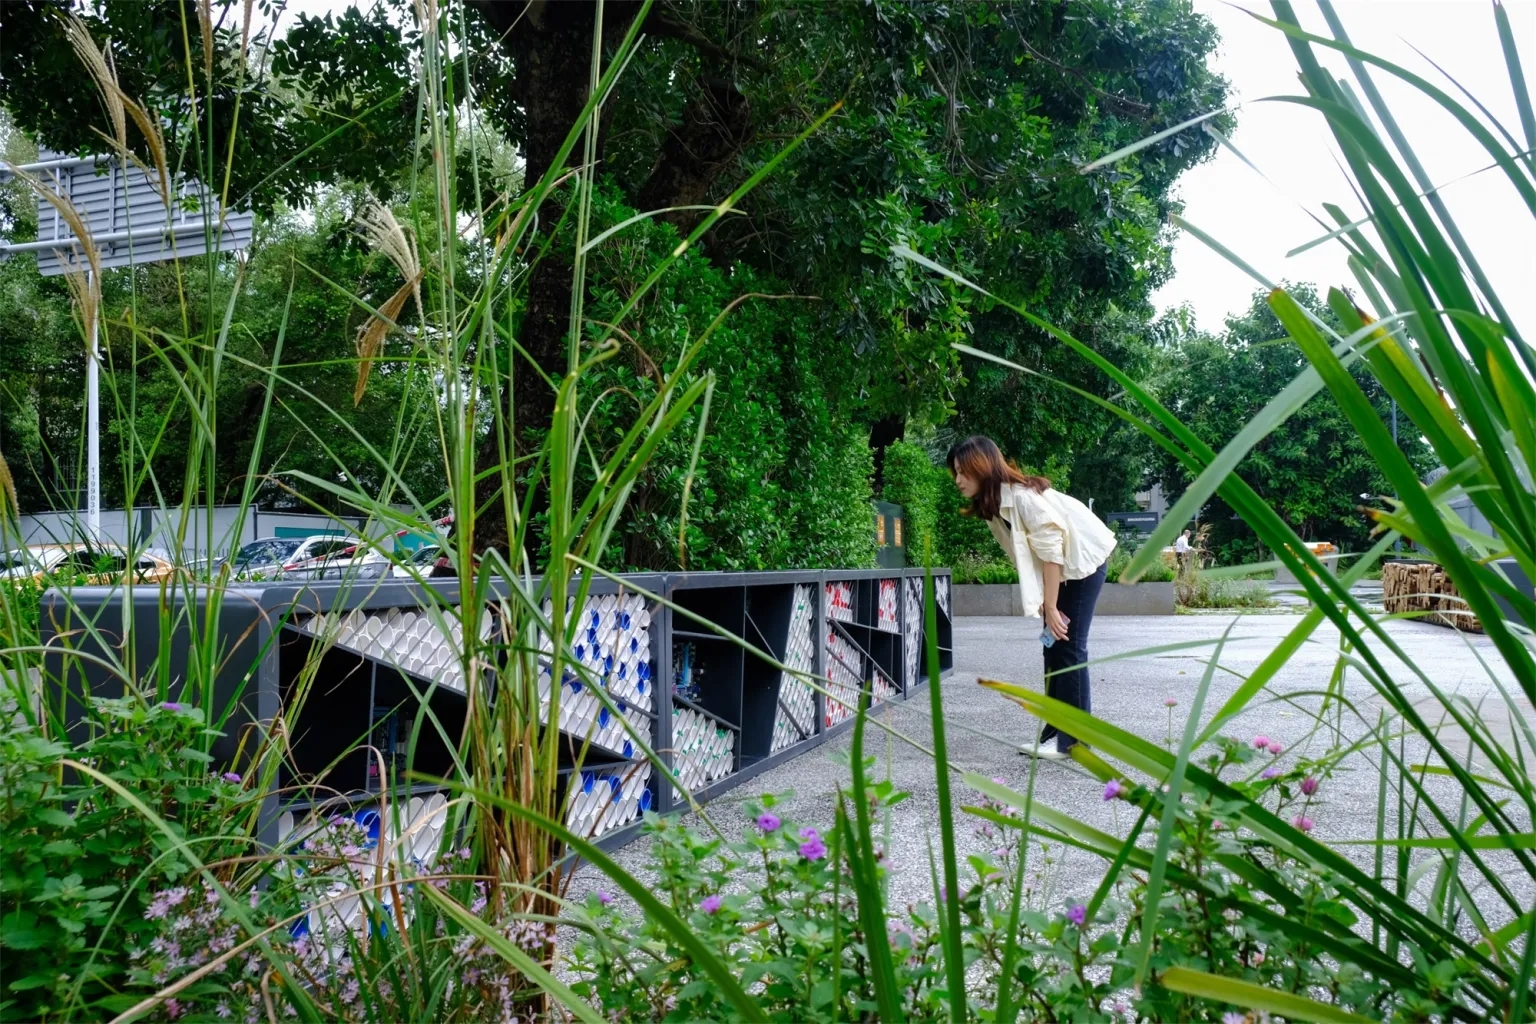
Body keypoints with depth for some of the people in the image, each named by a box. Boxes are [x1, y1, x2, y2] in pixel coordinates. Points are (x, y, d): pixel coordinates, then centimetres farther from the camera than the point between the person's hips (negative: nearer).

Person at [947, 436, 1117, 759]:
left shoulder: (1022, 496, -26)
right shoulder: (993, 505, 1)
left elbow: (1052, 550, -25)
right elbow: (1026, 559, -1)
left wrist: (1051, 607, -21)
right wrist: (1043, 604, -9)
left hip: (1082, 562, -9)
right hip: (1058, 570, 9)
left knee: (1069, 647, -9)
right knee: (1054, 647, 6)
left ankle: (1074, 739, -4)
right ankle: (1057, 731, 11)